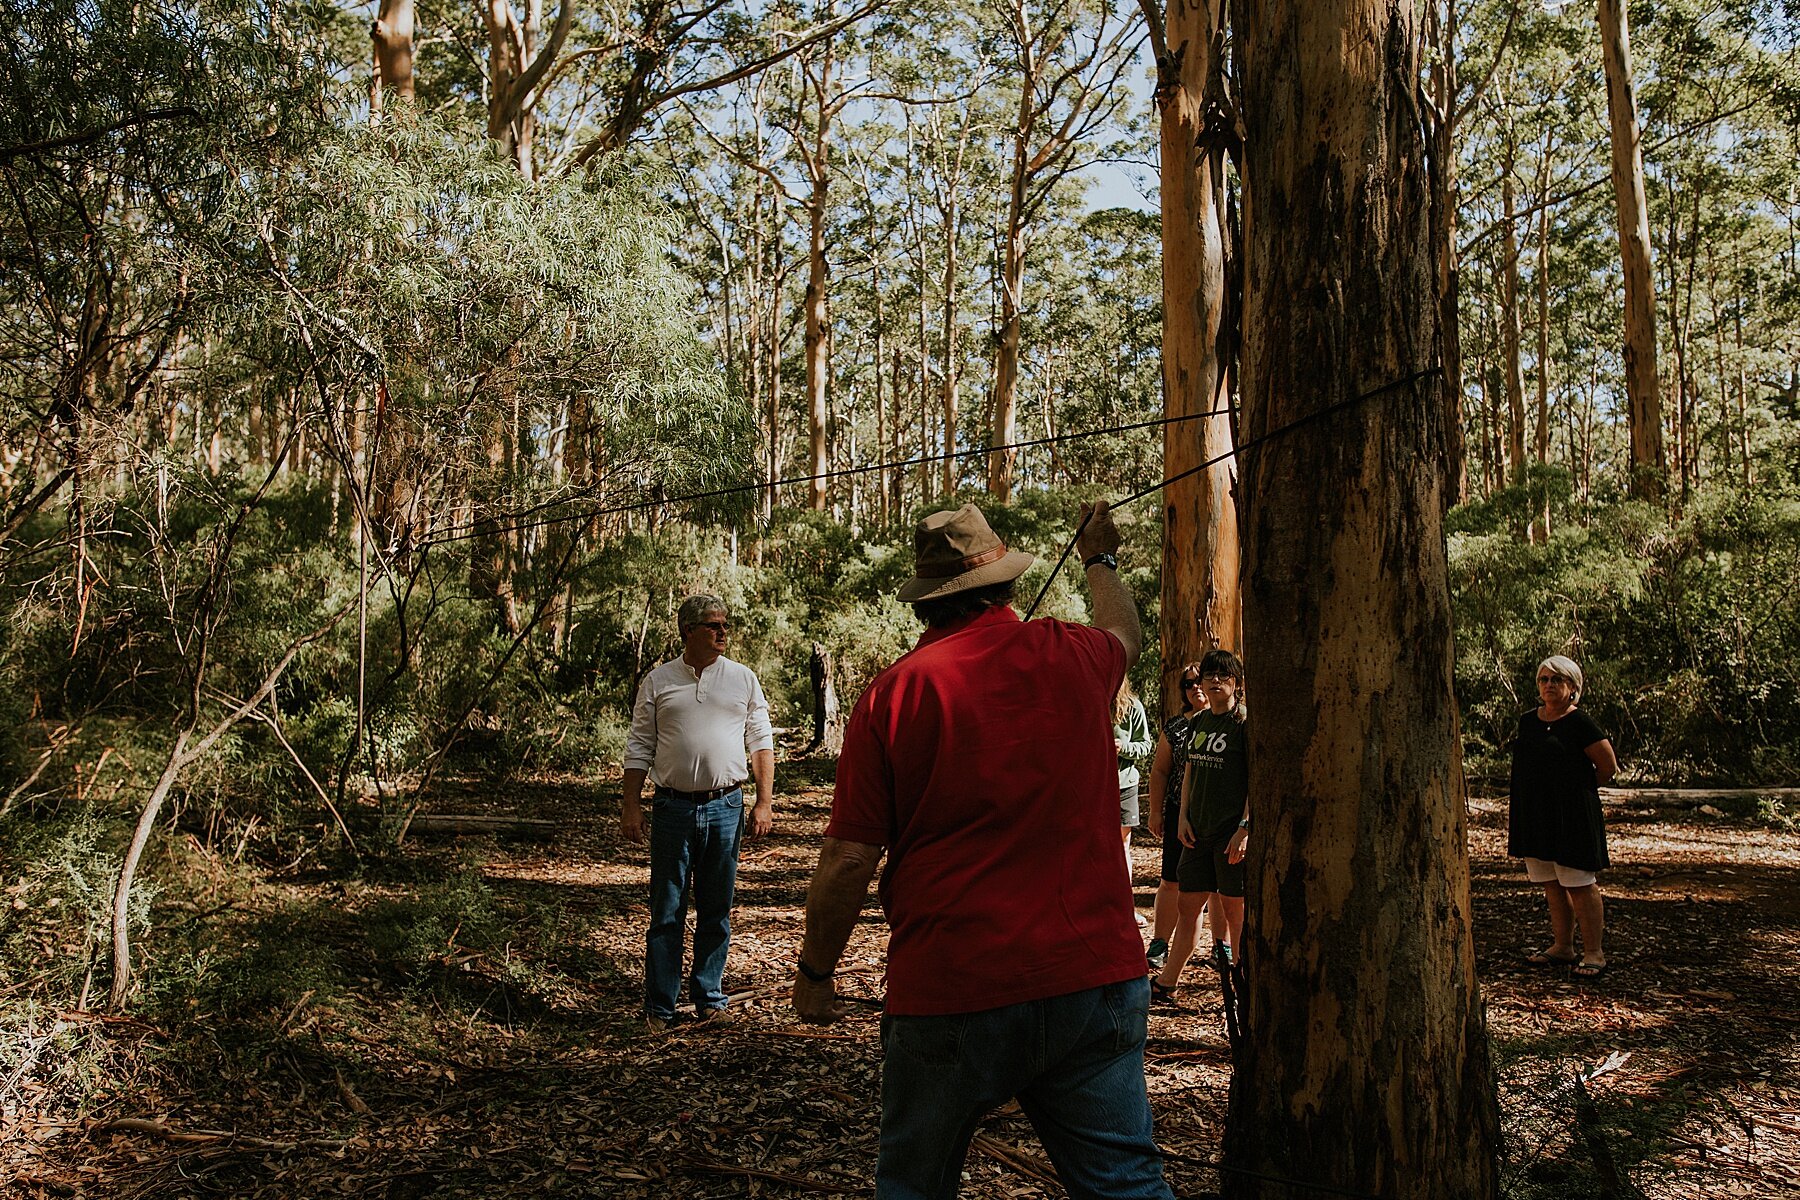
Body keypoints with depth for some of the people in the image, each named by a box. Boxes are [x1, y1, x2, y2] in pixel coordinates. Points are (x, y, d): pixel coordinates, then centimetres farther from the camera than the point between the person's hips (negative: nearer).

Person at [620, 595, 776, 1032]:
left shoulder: (743, 679, 8)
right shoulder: (657, 682, 5)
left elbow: (761, 742, 8)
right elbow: (639, 748, 7)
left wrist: (764, 801, 1)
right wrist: (632, 805, 1)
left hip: (726, 806, 1)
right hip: (674, 807, -1)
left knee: (717, 911, 9)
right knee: (666, 912, 3)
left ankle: (709, 999, 21)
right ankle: (659, 1008, 12)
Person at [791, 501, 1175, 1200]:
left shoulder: (895, 691, -7)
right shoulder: (1071, 656, 3)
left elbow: (849, 860, -8)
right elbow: (1124, 632, 29)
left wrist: (814, 972, 8)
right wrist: (1100, 559, 49)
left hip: (950, 994, -2)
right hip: (1093, 976, 2)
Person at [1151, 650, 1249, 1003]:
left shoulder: (1245, 722, -8)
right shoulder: (1197, 722, 12)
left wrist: (1245, 828, -16)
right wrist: (1184, 818, 8)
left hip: (1232, 831, -6)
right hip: (1199, 829, 6)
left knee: (1234, 908, 2)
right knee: (1189, 903, 9)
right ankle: (1167, 981, 15)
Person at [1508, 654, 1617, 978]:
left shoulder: (1579, 723, -9)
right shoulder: (1527, 721, 10)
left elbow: (1608, 765, -5)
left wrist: (1583, 788, 6)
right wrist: (1515, 811, 15)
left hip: (1571, 815, -7)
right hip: (1535, 815, 7)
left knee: (1580, 885, -3)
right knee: (1552, 885, 12)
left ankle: (1594, 953, 5)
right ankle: (1562, 947, 22)